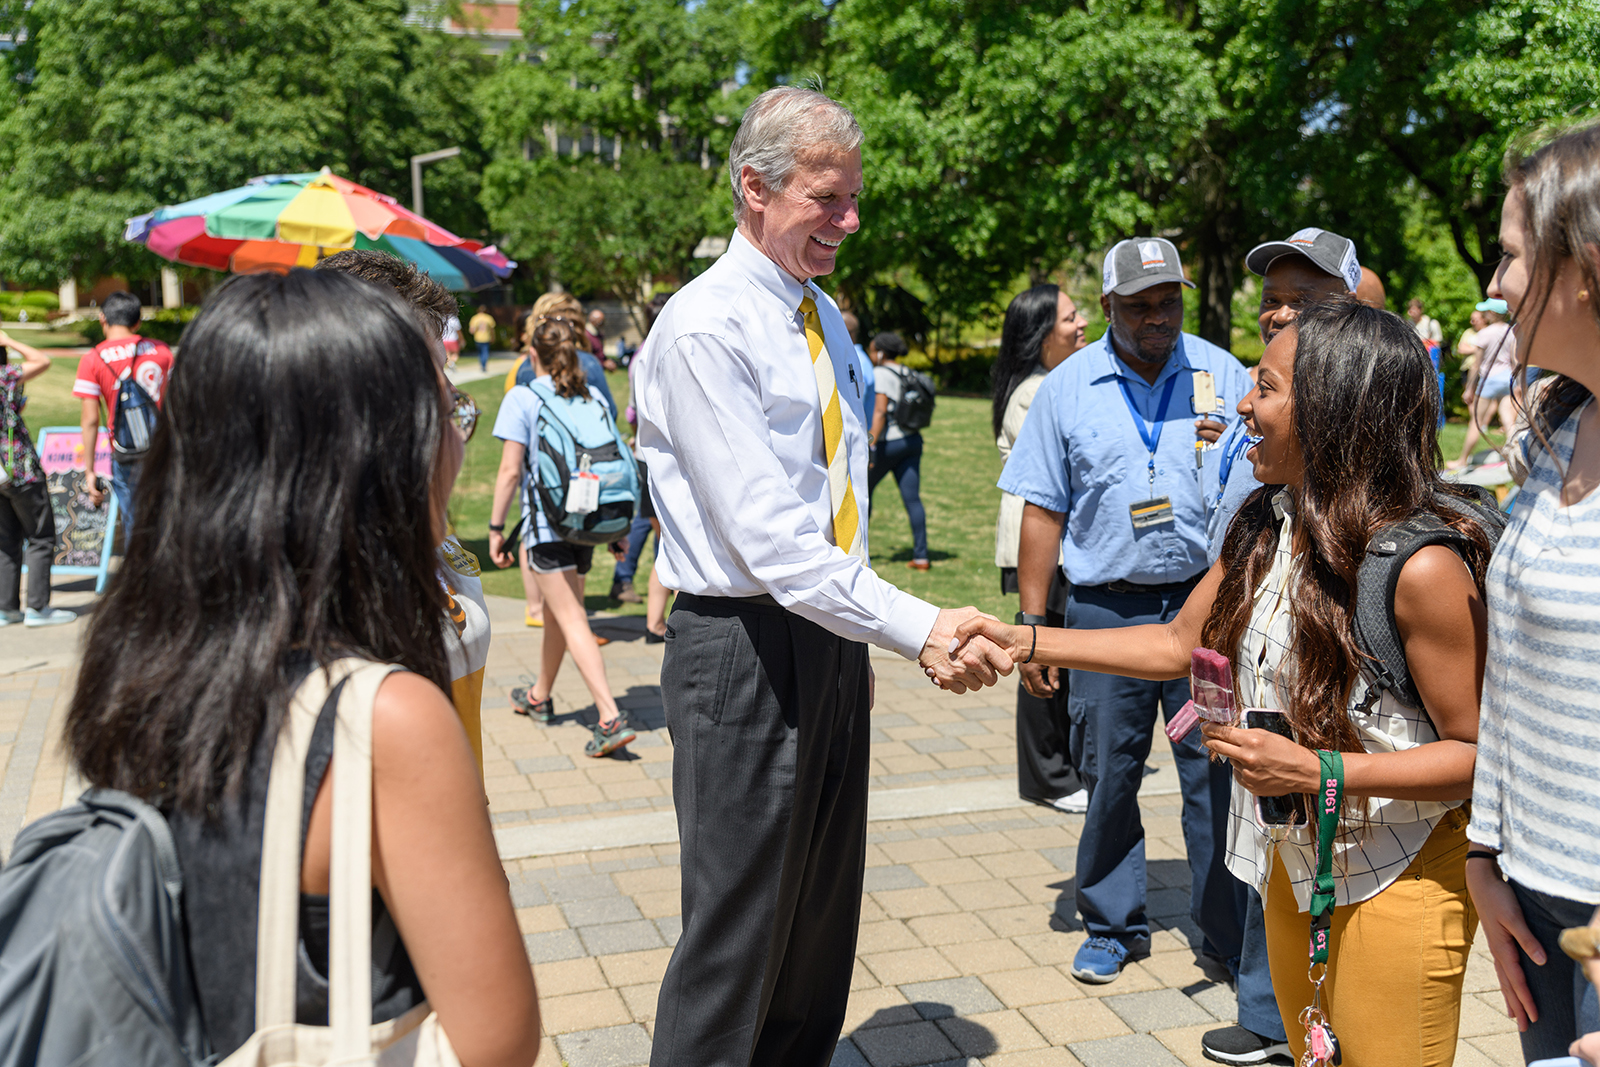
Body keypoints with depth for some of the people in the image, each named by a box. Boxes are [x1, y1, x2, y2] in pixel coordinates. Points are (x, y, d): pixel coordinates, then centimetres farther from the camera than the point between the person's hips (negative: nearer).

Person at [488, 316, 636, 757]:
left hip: (545, 521, -6)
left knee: (571, 620, -8)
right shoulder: (594, 397, 6)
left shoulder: (522, 399, -7)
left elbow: (510, 470, -11)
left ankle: (611, 717, -18)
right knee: (556, 610, 22)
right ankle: (539, 697, 40)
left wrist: (496, 527, -3)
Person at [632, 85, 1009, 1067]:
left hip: (835, 638, 8)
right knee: (739, 930, 1)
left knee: (825, 917, 19)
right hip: (746, 648, -8)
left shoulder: (825, 319, 12)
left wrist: (864, 641, 16)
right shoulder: (703, 330, -16)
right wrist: (919, 628, -30)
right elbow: (766, 535, -24)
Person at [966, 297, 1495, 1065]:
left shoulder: (1422, 565, -26)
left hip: (1394, 880, -7)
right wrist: (1024, 642, 4)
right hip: (1290, 859, 7)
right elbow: (1179, 645, 8)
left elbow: (1477, 751, -21)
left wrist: (1317, 773, -28)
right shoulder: (1264, 526, -1)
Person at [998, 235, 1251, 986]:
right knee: (1109, 775, 8)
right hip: (1106, 607, 0)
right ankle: (1113, 927, 25)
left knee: (1217, 770, 3)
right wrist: (1031, 622, 1)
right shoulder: (1066, 388, 4)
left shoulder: (1223, 375, 6)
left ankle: (1232, 931, 18)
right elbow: (1043, 511, 5)